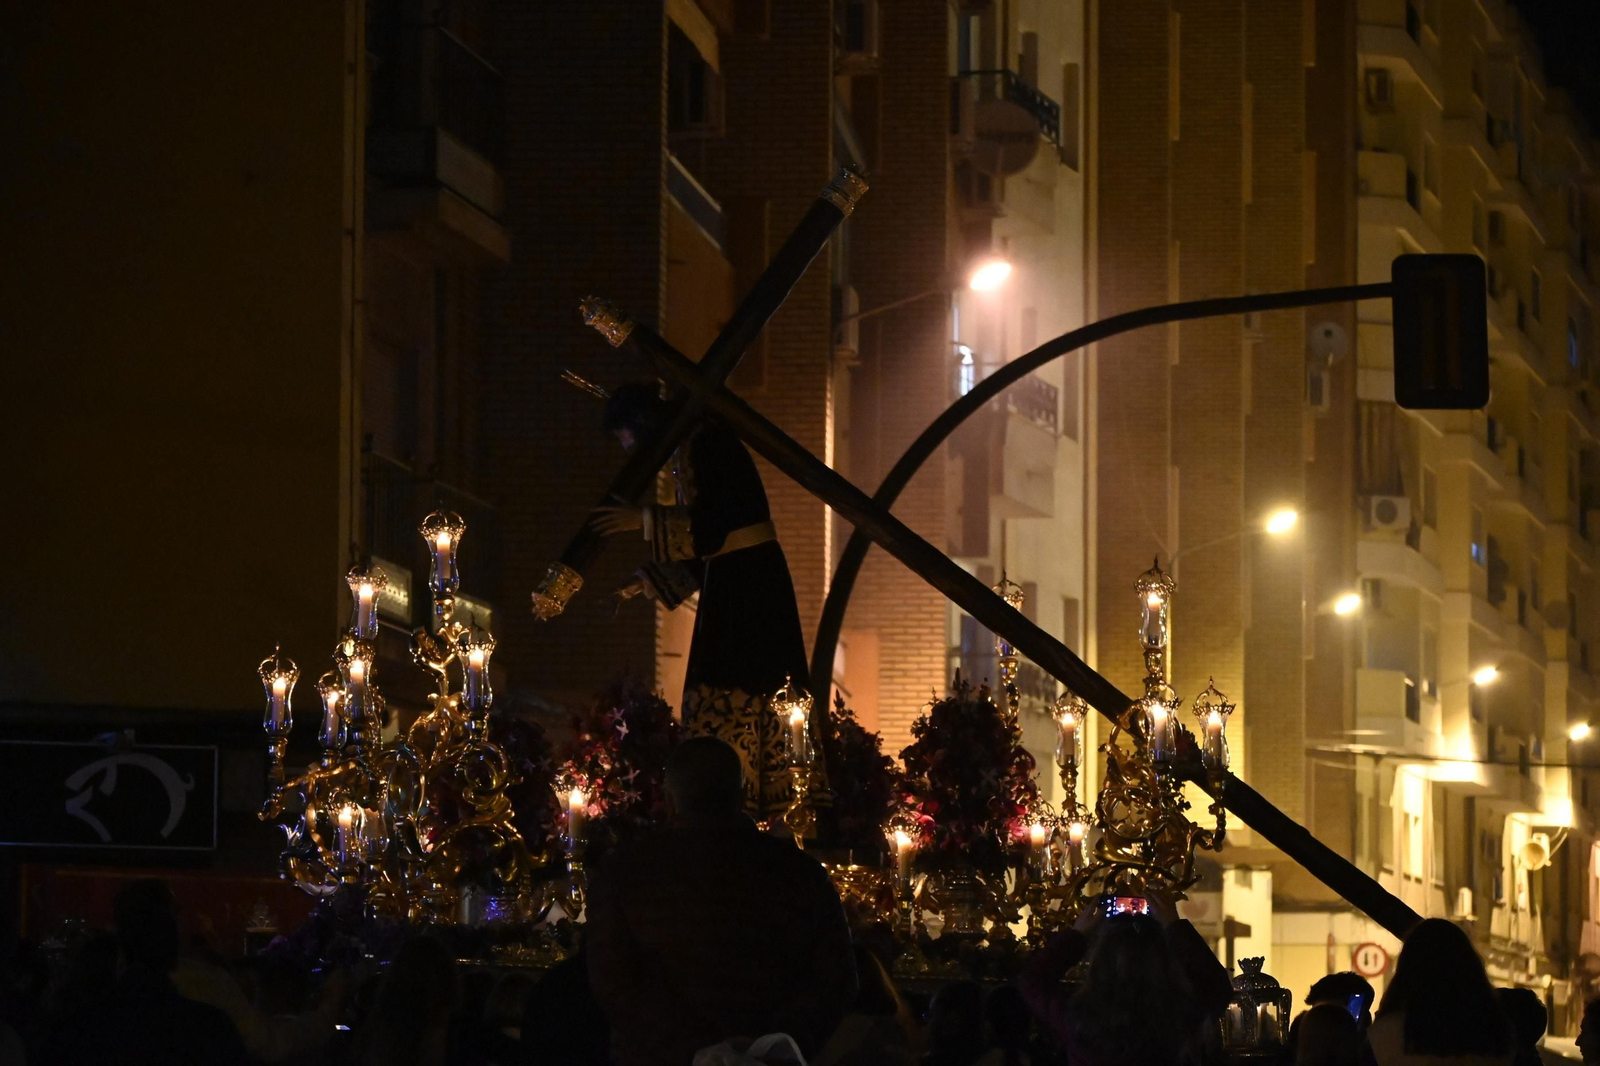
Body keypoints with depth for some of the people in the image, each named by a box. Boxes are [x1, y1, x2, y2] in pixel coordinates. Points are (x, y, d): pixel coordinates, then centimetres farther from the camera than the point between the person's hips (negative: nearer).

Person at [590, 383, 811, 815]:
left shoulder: (705, 443, -13)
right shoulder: (687, 449, 16)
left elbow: (710, 524, -21)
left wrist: (643, 519, -17)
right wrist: (645, 583, 19)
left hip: (745, 586, -10)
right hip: (730, 584, 10)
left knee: (725, 704, -9)